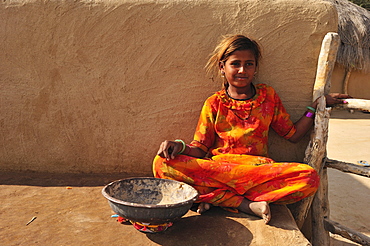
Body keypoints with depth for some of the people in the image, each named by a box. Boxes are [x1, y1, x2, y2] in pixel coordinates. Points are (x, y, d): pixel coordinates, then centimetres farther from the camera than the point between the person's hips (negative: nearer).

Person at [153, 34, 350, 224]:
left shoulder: (268, 96, 13)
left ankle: (216, 198, -20)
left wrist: (315, 105, 8)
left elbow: (293, 134, 16)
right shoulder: (214, 104, 7)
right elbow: (200, 148, 5)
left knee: (310, 177, -27)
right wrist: (180, 146, -17)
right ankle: (247, 205, -23)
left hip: (258, 171, 2)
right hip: (217, 170, -1)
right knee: (163, 164, -26)